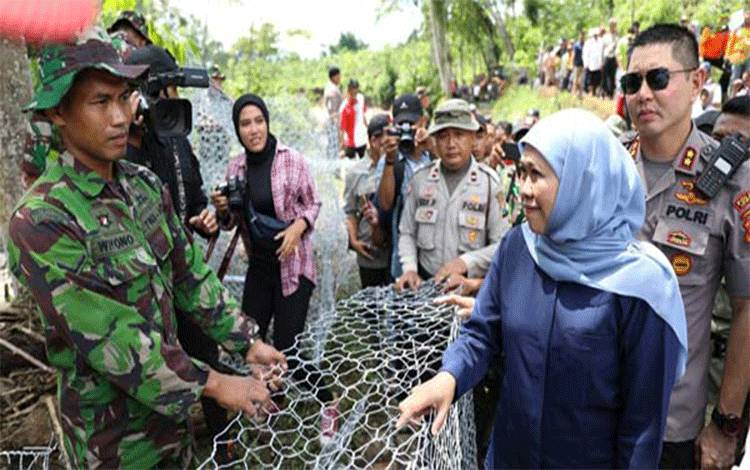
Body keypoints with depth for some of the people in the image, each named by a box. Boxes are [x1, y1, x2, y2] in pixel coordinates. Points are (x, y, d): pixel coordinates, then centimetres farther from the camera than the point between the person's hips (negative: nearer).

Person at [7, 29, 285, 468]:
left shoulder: (145, 184, -3)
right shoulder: (41, 221, -24)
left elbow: (191, 275, 1)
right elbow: (111, 341, -26)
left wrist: (247, 341, -1)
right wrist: (213, 384, -20)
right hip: (113, 429, -5)